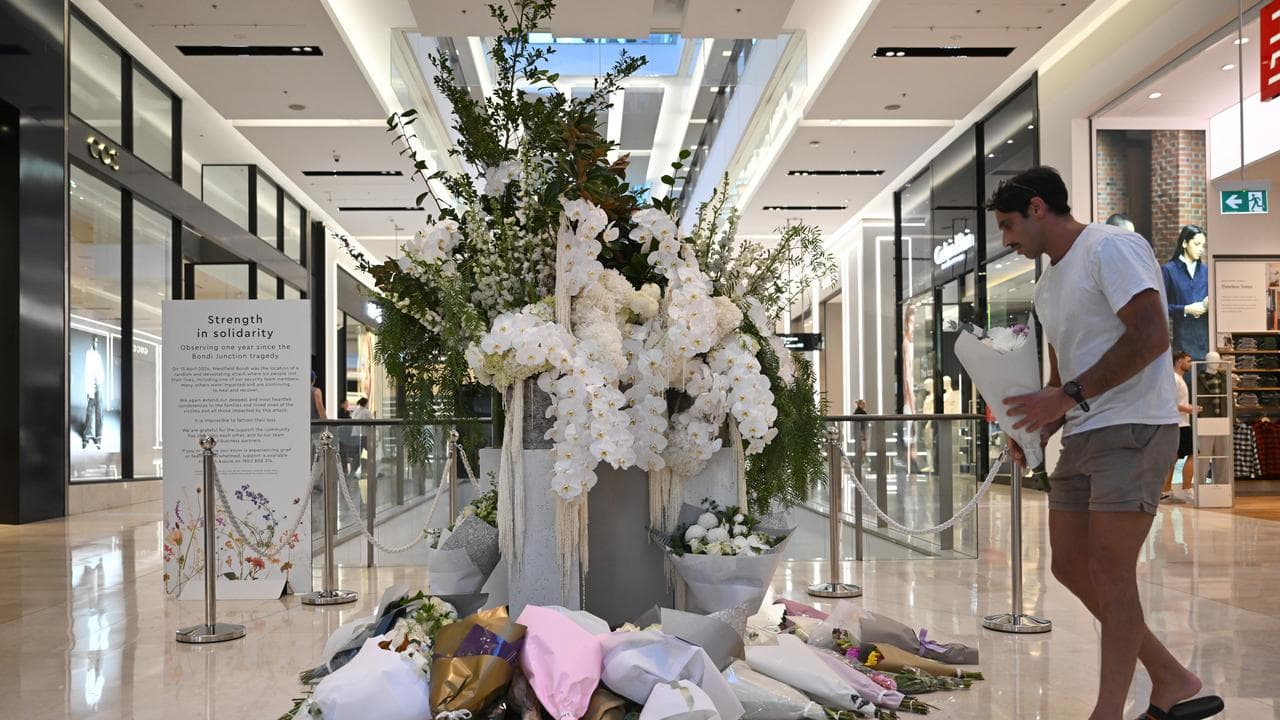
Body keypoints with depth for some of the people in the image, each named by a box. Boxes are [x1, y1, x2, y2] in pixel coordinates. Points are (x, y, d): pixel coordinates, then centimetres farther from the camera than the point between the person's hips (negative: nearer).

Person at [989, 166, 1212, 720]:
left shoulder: (1111, 248, -9)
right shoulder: (1048, 284, 19)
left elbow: (1151, 336, -20)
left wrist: (1067, 397, -21)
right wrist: (1036, 429, 5)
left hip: (1132, 430, -9)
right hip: (1081, 438, 9)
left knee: (1109, 572, -7)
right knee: (1069, 565, 8)